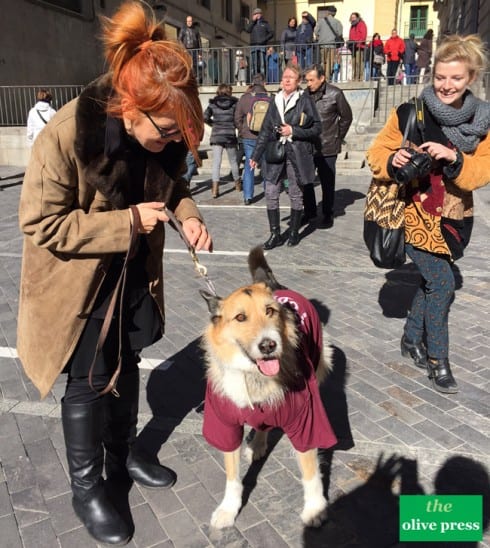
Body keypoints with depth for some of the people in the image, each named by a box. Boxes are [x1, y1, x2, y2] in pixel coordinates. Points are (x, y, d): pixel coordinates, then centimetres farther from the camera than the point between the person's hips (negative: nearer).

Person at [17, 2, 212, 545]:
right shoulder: (65, 135, -29)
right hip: (79, 279, -5)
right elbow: (41, 224, -22)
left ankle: (123, 455, 43)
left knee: (127, 365, 19)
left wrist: (187, 213, -13)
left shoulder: (162, 133, -11)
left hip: (134, 272, 6)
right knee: (89, 382, 6)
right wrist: (127, 221, -26)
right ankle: (86, 489, 30)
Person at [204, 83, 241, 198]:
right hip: (230, 135, 0)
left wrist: (213, 124, 10)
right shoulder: (234, 103, 0)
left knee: (216, 162, -2)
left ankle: (215, 188, -13)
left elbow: (205, 117, -6)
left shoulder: (213, 103, 2)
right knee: (233, 161, 15)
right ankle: (237, 184, 32)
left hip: (216, 135, 0)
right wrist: (232, 124, 13)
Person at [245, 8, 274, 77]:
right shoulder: (252, 23, 18)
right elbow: (247, 30, -1)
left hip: (262, 45, -2)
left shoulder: (265, 23, 13)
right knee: (254, 64, -2)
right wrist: (253, 21, -1)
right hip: (253, 45, 2)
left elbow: (271, 33, 7)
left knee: (262, 63, -9)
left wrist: (265, 39, -7)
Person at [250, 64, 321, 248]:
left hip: (297, 154, -3)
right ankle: (275, 234, 10)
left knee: (296, 195, 7)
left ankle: (294, 232, 22)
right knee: (271, 193, -2)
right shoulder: (275, 101, 9)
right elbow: (265, 130, 12)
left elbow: (317, 128, -3)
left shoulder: (305, 100, -3)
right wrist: (256, 155, 10)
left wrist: (293, 131, -12)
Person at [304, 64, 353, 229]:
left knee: (327, 183, 6)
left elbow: (346, 117, 3)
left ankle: (327, 215, 19)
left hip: (327, 148, -3)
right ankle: (309, 211, 26)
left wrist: (338, 138, 4)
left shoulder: (335, 94, -7)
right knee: (305, 181, 9)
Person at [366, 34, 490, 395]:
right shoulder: (410, 115, -11)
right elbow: (377, 153, -5)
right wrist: (392, 161, -27)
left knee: (433, 281, 13)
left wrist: (454, 158, -26)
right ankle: (438, 360, 11)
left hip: (453, 219, 4)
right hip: (417, 215, -4)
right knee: (443, 285, -7)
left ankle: (412, 339, 36)